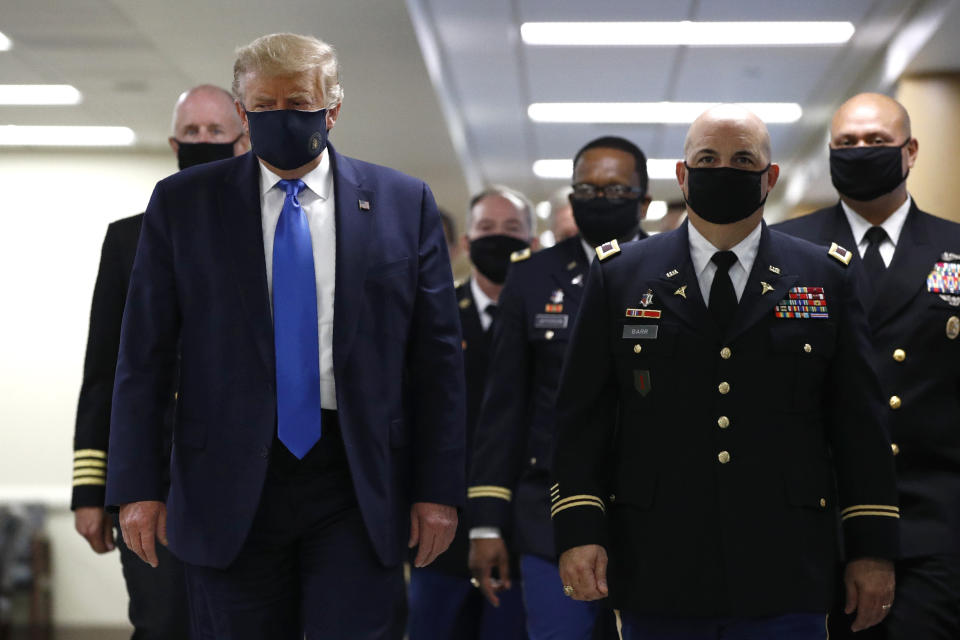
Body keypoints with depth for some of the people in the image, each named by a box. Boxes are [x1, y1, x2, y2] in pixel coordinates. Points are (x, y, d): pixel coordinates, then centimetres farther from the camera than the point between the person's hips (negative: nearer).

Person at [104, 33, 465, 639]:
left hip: (358, 484, 0)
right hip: (230, 487, 1)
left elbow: (437, 356, 5)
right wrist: (138, 487, -2)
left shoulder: (404, 202, 5)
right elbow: (144, 355, 4)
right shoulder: (182, 203, 5)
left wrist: (439, 489, 0)